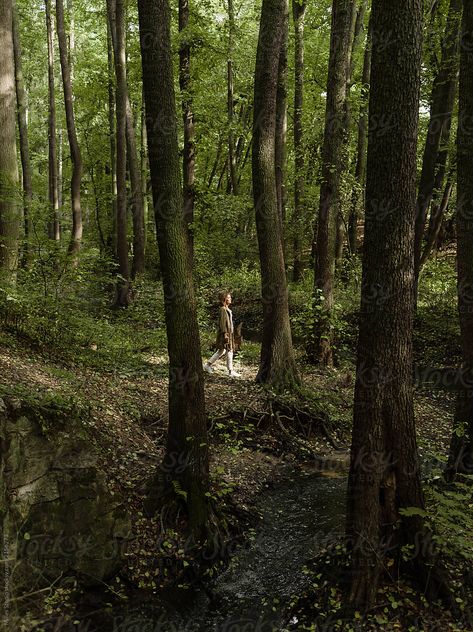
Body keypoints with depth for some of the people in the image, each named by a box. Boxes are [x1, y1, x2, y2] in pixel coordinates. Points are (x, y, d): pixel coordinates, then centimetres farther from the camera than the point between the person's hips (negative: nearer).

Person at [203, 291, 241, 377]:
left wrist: (231, 332, 21)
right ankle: (231, 371, -3)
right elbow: (222, 322, -18)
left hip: (229, 332, 10)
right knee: (229, 351, -7)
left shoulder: (227, 309, 16)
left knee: (221, 351, 15)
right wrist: (225, 333, -22)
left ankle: (208, 365, 23)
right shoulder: (223, 309, -13)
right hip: (225, 333, -10)